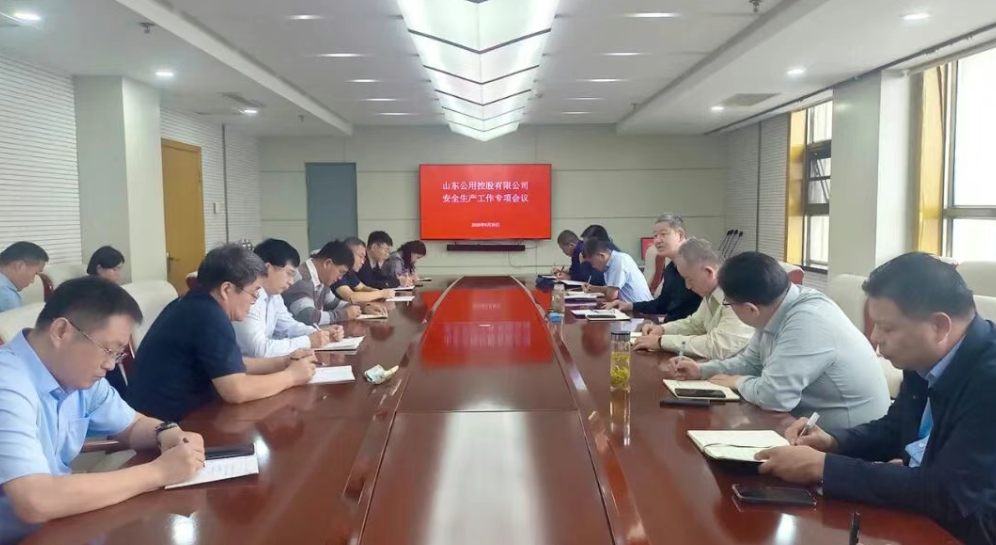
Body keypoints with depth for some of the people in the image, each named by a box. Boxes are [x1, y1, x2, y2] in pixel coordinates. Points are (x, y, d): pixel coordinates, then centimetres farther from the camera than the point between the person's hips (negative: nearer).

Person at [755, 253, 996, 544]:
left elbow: (950, 494, -30)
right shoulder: (926, 360, -2)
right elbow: (895, 428, 14)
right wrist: (832, 441, -5)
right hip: (922, 514, 7)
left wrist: (822, 466, -25)